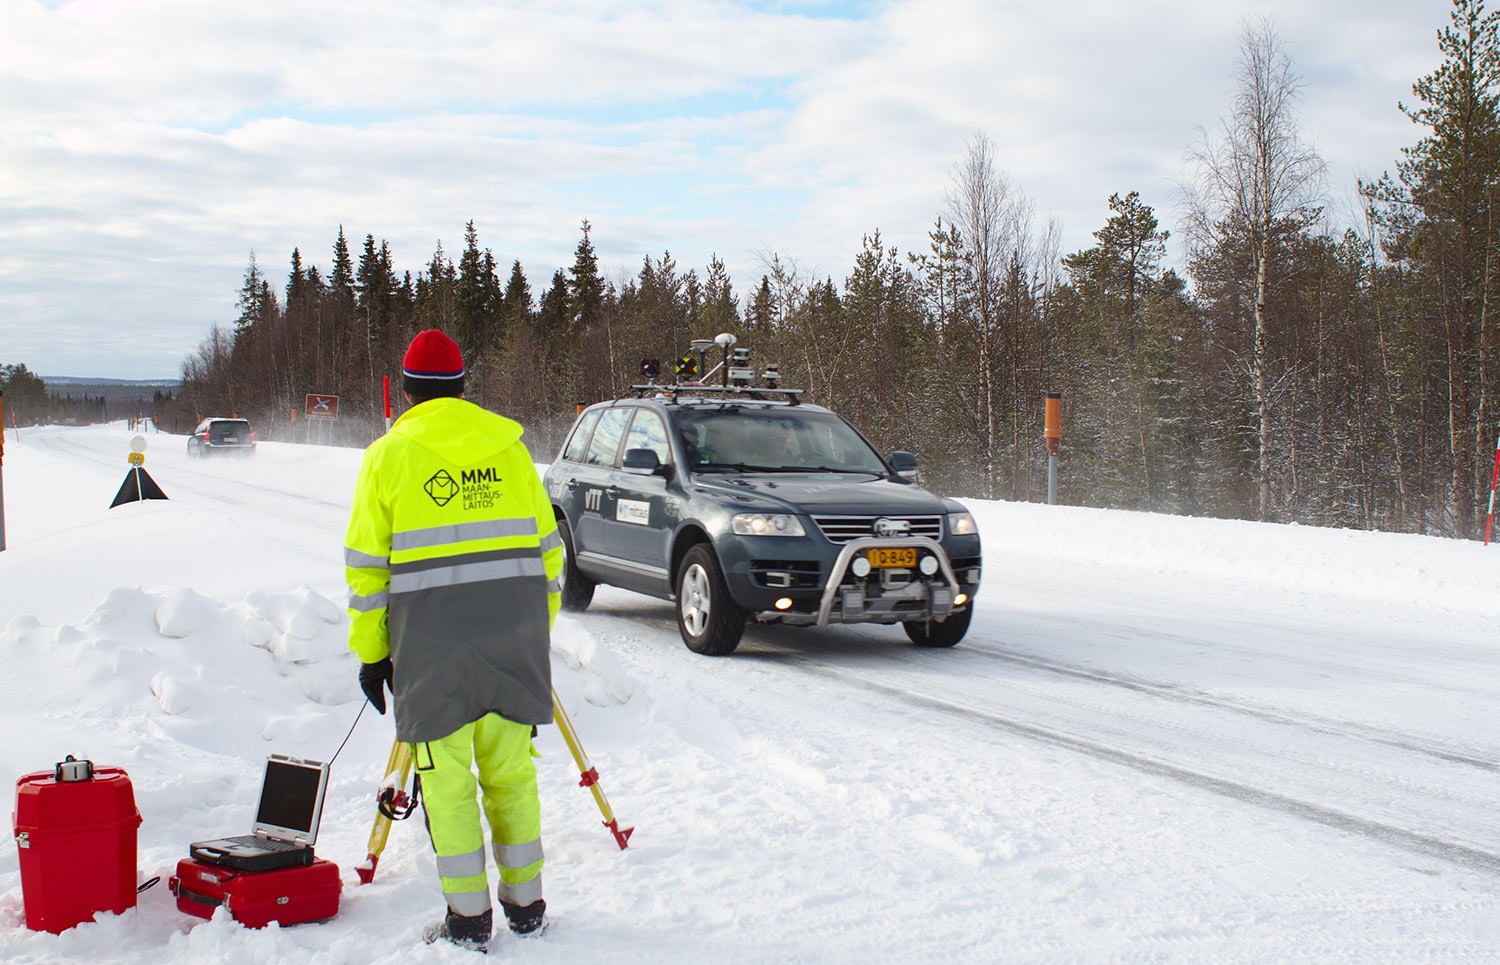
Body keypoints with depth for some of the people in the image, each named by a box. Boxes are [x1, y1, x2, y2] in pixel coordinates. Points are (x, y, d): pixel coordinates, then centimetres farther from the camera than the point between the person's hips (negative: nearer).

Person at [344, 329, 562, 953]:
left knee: (447, 778, 4)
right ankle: (526, 906, 21)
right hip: (514, 630, 3)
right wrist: (539, 628, 19)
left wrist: (370, 652, 7)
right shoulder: (506, 443, 10)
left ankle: (469, 919, 7)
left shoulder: (388, 455, 3)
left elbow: (367, 566, 1)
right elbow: (545, 545, 11)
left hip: (431, 638, -3)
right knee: (511, 770, 13)